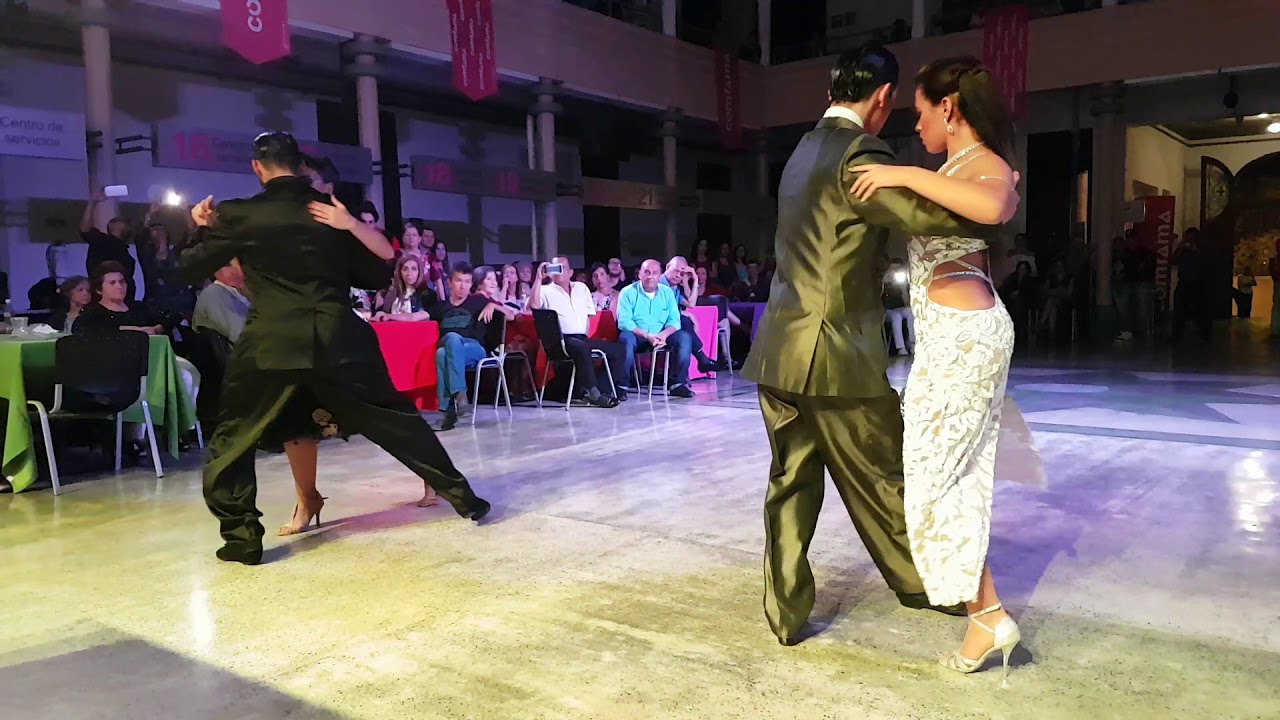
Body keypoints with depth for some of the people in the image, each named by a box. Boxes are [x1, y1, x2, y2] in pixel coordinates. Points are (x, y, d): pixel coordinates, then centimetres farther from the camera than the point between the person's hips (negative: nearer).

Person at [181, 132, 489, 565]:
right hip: (338, 339, 3)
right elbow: (381, 271, 15)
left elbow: (191, 270, 9)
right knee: (396, 419, 13)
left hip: (272, 343, -2)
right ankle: (460, 494, 16)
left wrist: (204, 230, 23)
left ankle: (241, 535, 8)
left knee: (232, 439, 13)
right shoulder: (334, 213, 10)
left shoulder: (238, 216, 2)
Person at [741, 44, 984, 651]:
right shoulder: (859, 154, -13)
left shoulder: (804, 150, 15)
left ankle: (785, 612, 18)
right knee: (881, 481, 11)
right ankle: (922, 584, 31)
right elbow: (935, 216, -21)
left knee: (791, 481, 12)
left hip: (779, 351, 8)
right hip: (836, 354, -8)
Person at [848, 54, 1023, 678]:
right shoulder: (959, 165, 13)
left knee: (930, 471, -5)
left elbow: (991, 207, -40)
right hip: (953, 334, 10)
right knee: (958, 471, 17)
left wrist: (908, 175, -33)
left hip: (962, 335, -10)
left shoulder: (987, 166, -14)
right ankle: (983, 611, 32)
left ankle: (989, 616, 1)